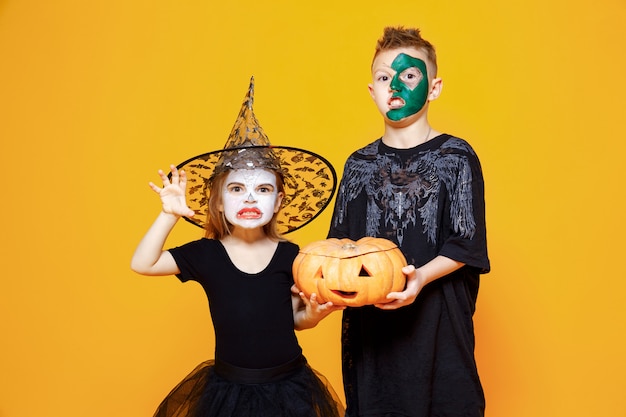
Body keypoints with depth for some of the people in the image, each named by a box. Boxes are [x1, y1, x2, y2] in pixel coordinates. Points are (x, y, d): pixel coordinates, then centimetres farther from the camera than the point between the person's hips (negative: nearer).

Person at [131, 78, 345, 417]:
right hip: (227, 388, 0)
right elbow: (142, 264, -15)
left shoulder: (290, 255, -9)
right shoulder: (206, 254, -9)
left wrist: (313, 314, -18)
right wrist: (169, 215, -22)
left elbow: (294, 319, 3)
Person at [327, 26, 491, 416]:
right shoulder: (359, 164, 8)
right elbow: (340, 243, 8)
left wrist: (422, 276, -23)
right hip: (368, 320, 3)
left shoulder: (456, 156, -3)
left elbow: (466, 246, -7)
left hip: (437, 322, -3)